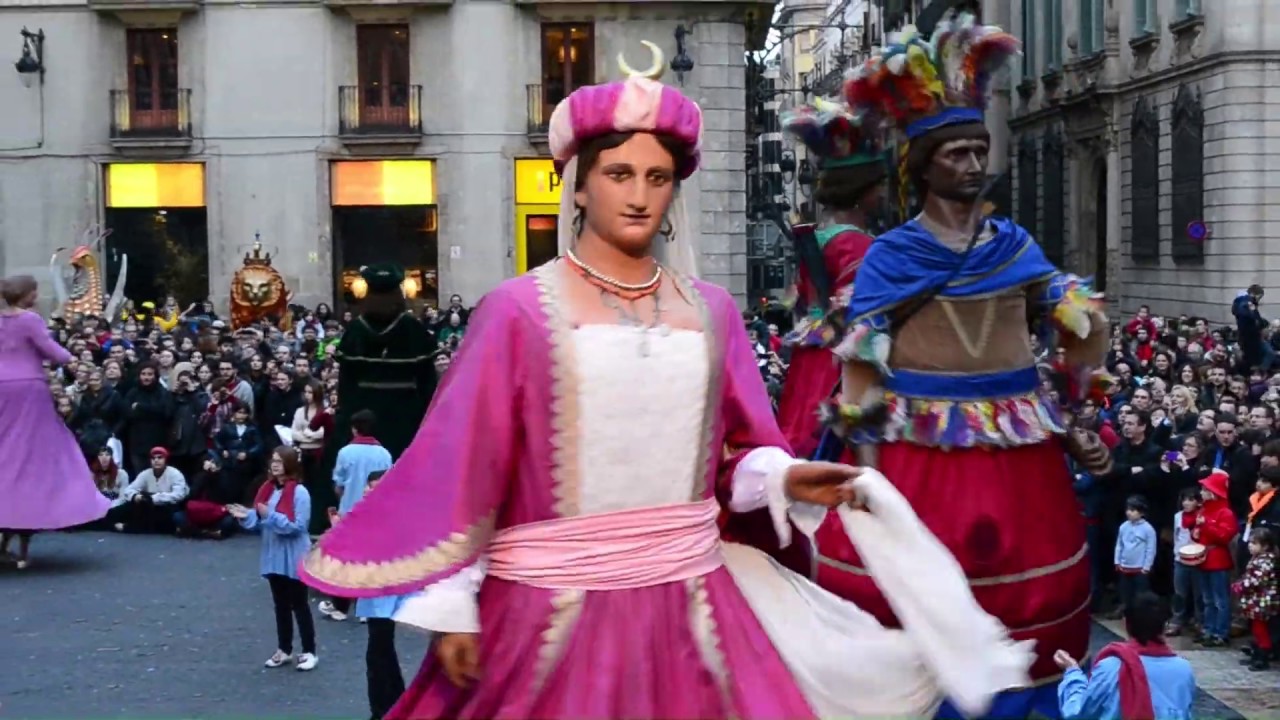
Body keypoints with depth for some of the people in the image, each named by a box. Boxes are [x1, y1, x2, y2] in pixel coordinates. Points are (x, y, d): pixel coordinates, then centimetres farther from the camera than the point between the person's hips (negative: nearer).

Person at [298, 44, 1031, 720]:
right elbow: (463, 467, -5)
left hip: (687, 605, 4)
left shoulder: (711, 310, 9)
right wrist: (452, 604, -8)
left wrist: (784, 479, -10)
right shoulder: (519, 310, -4)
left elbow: (741, 450, 11)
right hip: (555, 612, -3)